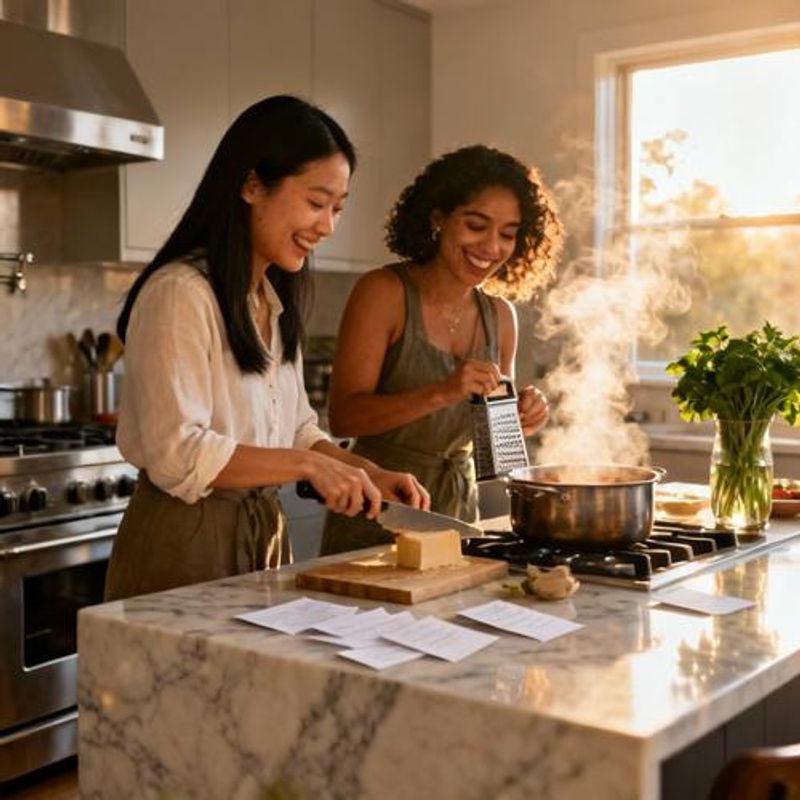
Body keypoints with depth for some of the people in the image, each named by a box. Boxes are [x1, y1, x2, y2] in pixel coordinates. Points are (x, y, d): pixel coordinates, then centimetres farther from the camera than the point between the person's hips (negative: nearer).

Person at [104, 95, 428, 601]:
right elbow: (178, 455, -22)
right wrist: (309, 464, -21)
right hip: (184, 540, -8)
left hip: (265, 535, 8)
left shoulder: (277, 302, 10)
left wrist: (371, 475, -1)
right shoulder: (179, 294, -17)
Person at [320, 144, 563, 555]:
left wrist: (521, 418, -7)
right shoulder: (383, 292, -12)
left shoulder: (500, 316, 4)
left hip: (458, 509, 5)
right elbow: (343, 416, -19)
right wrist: (441, 393, -30)